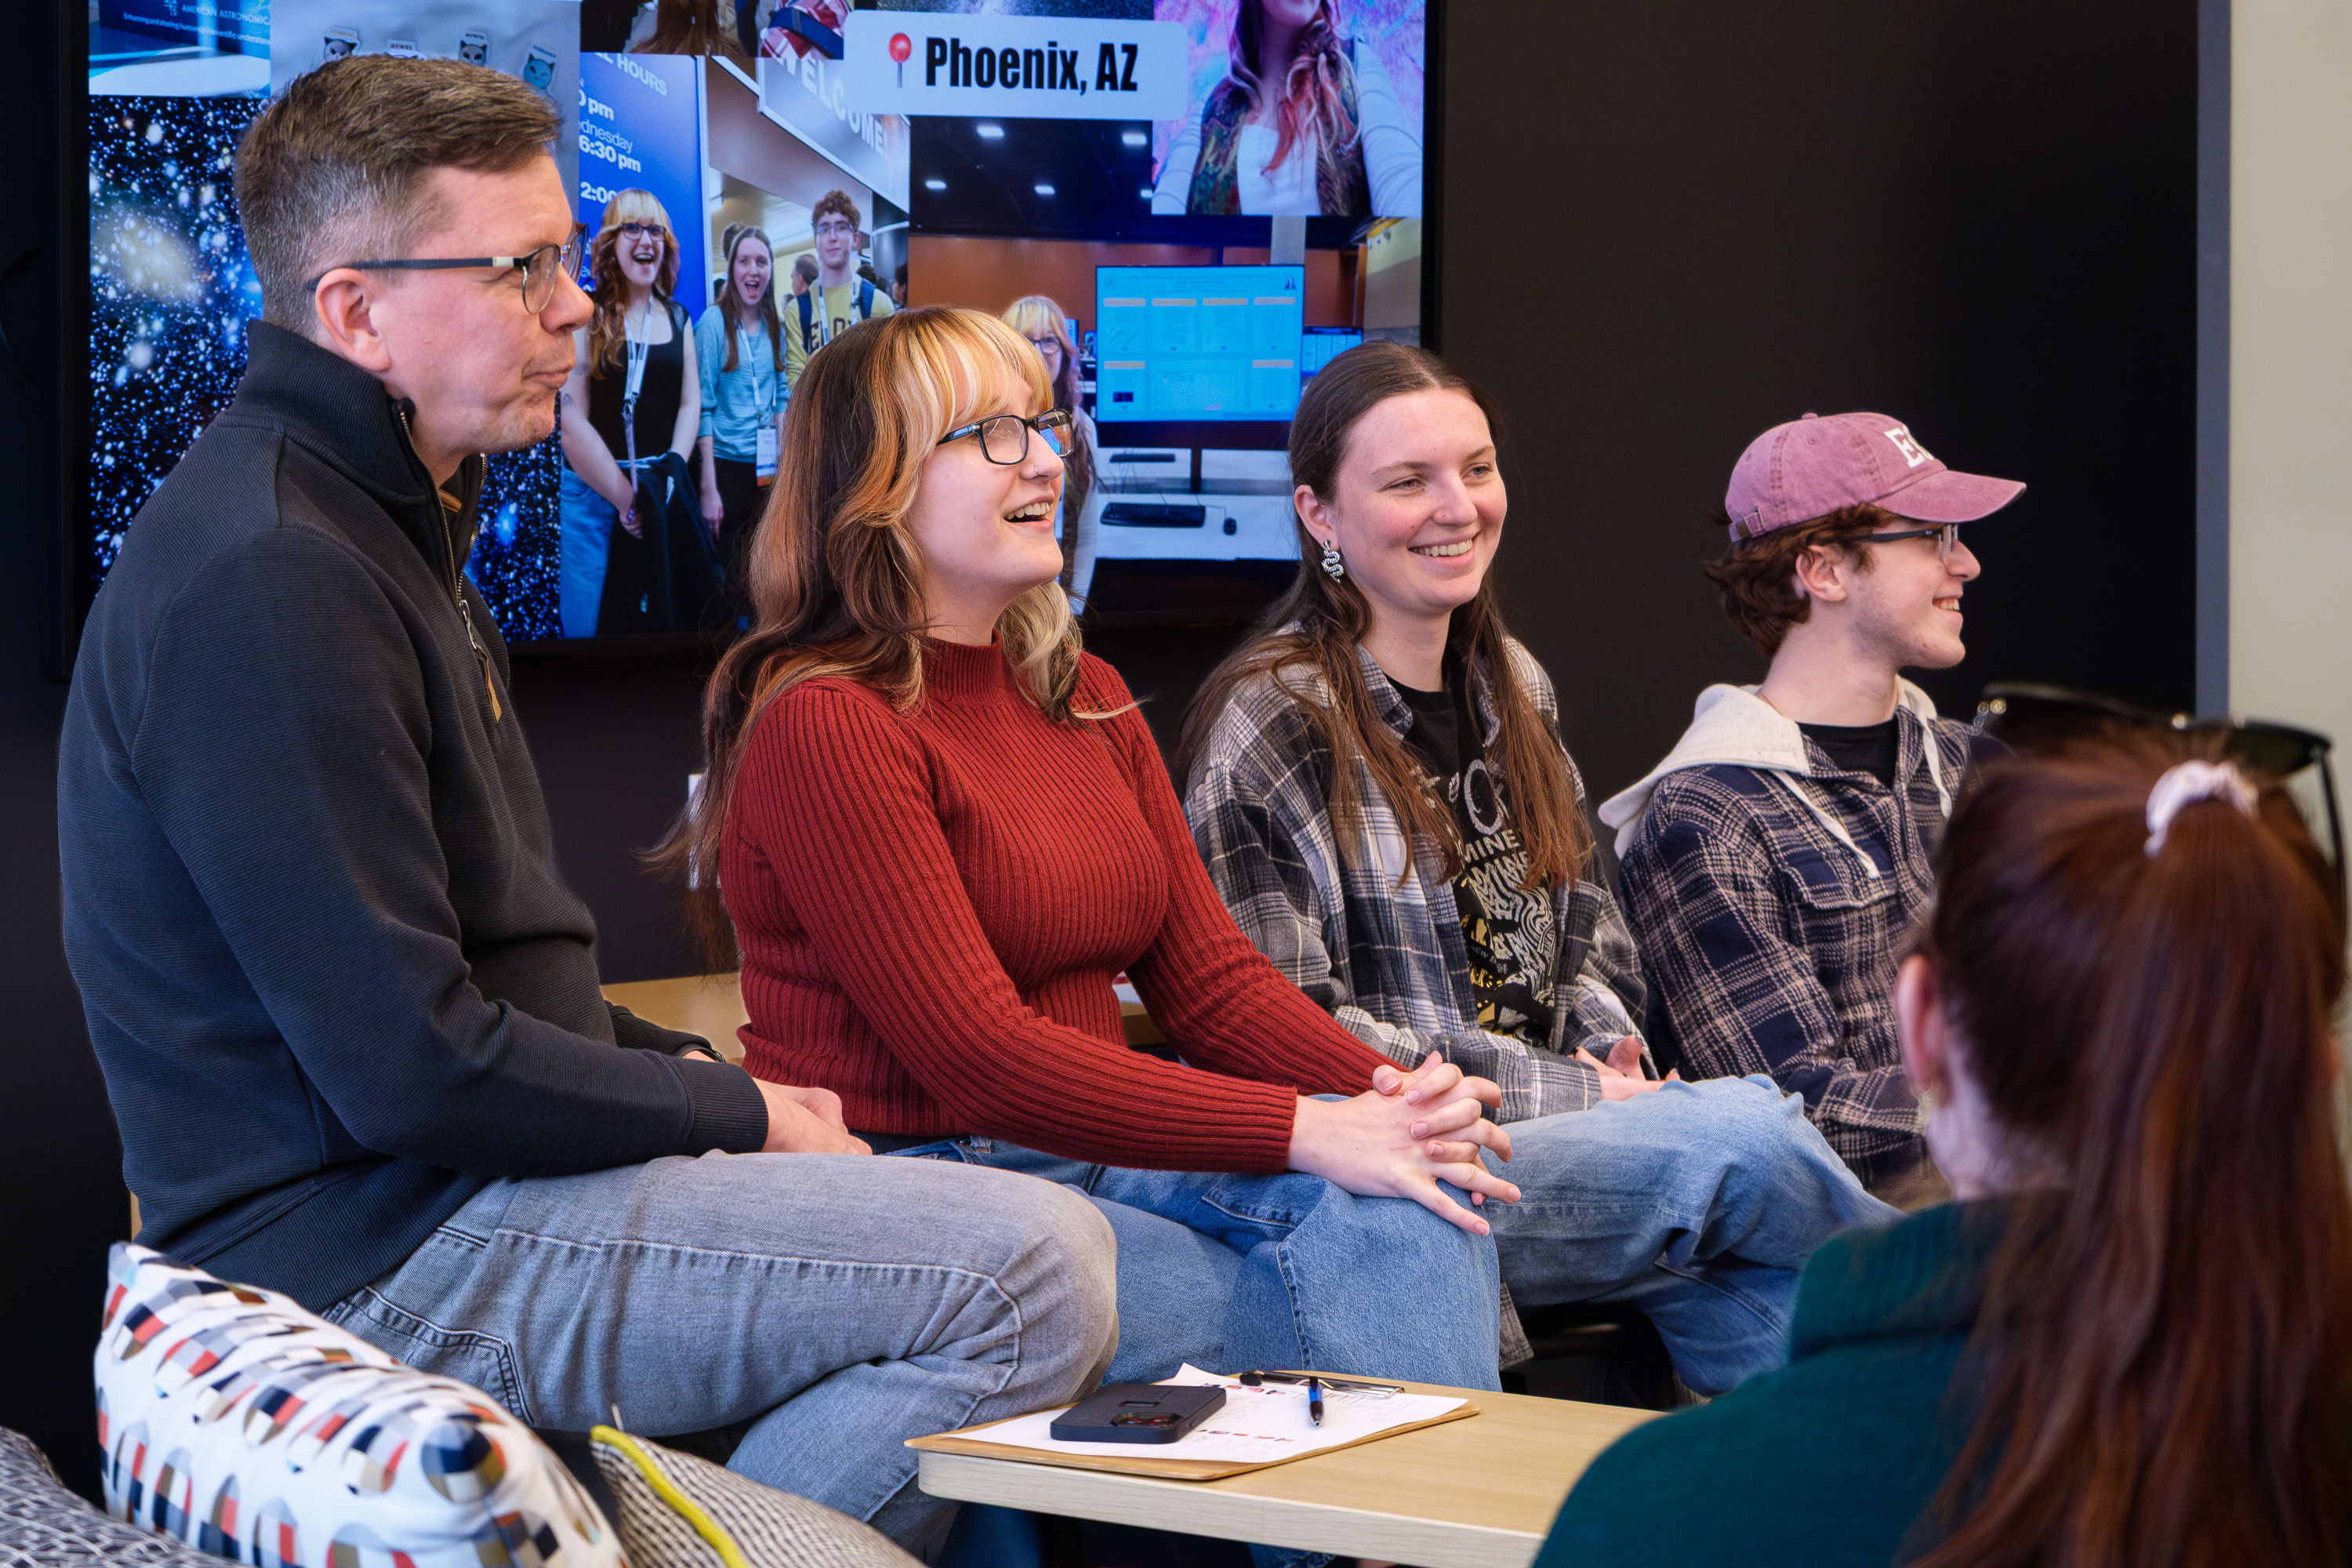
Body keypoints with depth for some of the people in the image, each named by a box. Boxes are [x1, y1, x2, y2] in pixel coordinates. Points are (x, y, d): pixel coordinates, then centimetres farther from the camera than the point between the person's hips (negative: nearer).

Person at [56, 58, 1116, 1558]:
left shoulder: (390, 527, 17)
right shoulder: (268, 579, -19)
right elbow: (409, 1071, -23)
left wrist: (687, 1072, 8)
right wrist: (735, 1114, -10)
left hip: (450, 1188, 11)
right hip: (370, 1253, -11)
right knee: (1035, 1266, -21)